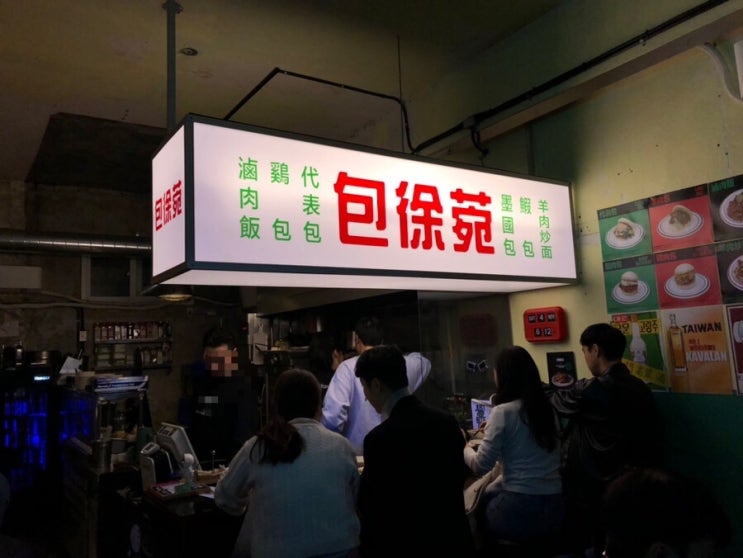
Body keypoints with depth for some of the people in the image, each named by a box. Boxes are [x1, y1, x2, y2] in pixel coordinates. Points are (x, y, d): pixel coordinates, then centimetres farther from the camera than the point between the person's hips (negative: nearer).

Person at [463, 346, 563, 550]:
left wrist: (464, 448, 8)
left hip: (520, 509, -6)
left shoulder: (503, 411, -13)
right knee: (488, 494, 26)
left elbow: (480, 467, -11)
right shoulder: (547, 408, 7)